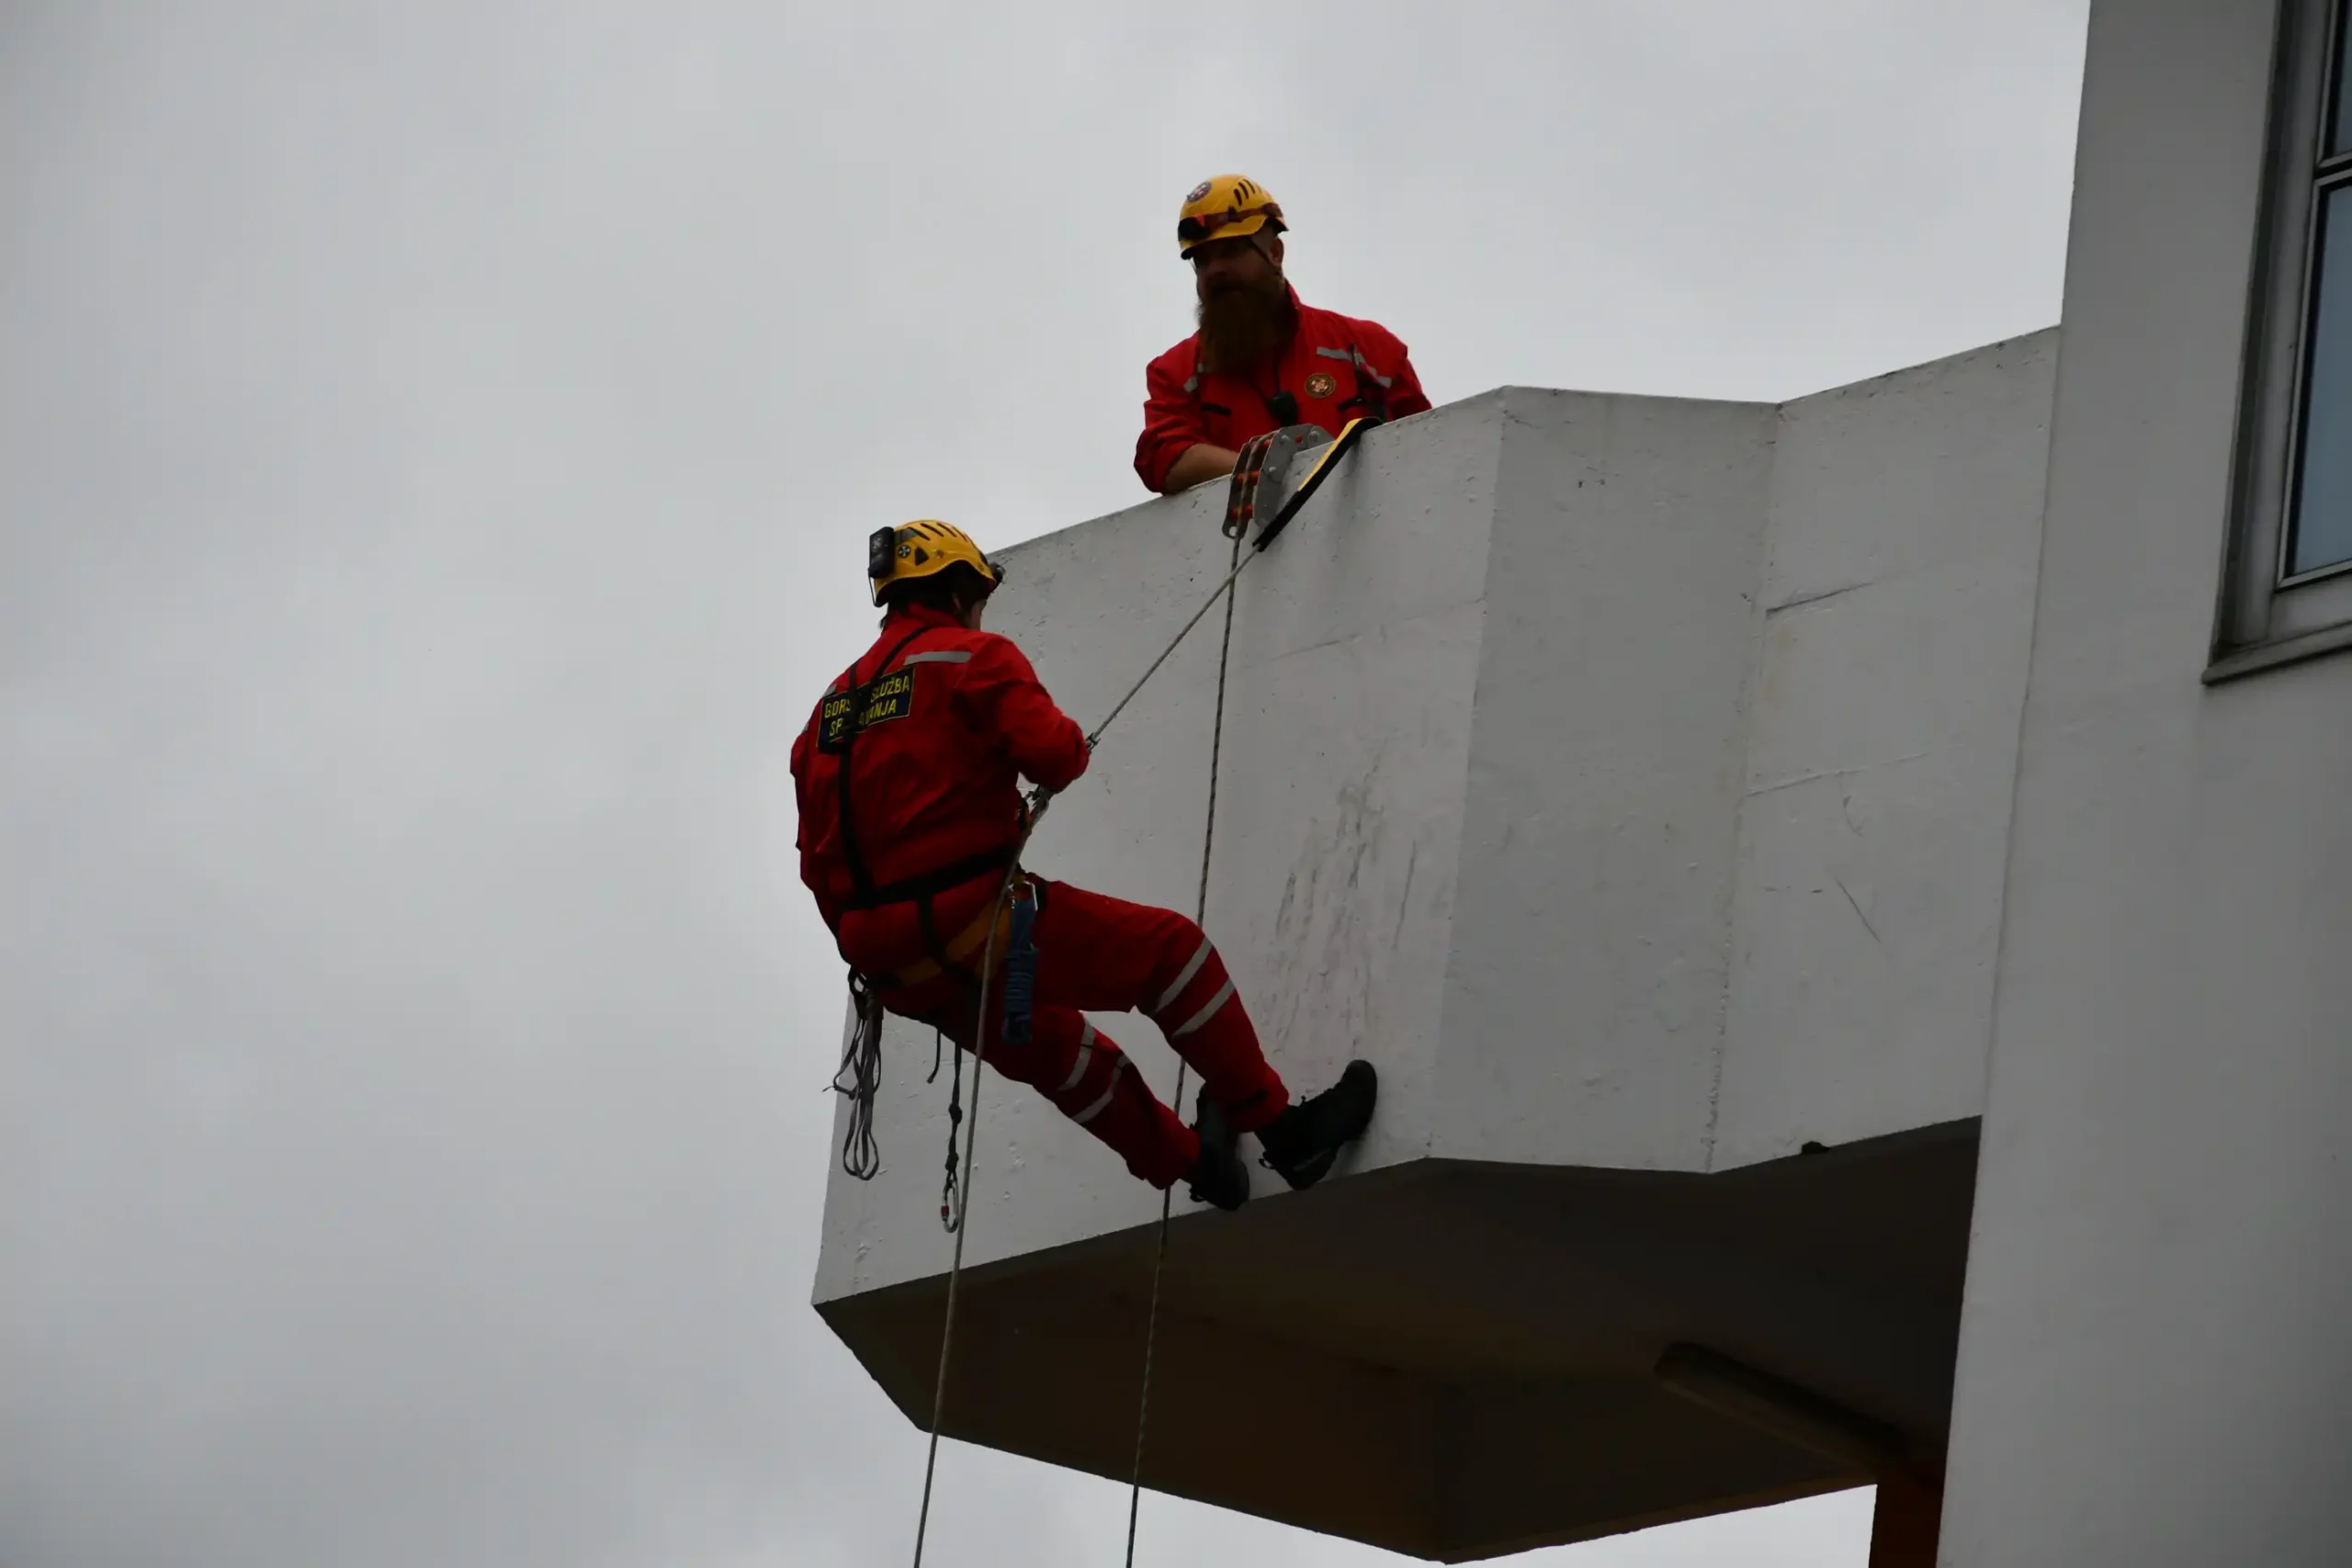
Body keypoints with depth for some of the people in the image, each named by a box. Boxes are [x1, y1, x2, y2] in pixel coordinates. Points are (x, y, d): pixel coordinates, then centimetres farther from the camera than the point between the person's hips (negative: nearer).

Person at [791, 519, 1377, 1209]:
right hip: (980, 927, -8)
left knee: (1055, 1051, 30)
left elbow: (821, 863, 17)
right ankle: (1281, 1127, 8)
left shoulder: (831, 708, 18)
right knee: (1170, 949, 7)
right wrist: (1070, 744, 7)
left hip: (904, 979, 8)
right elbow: (1050, 755, -16)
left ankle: (1187, 1160, 45)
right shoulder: (975, 657, -2)